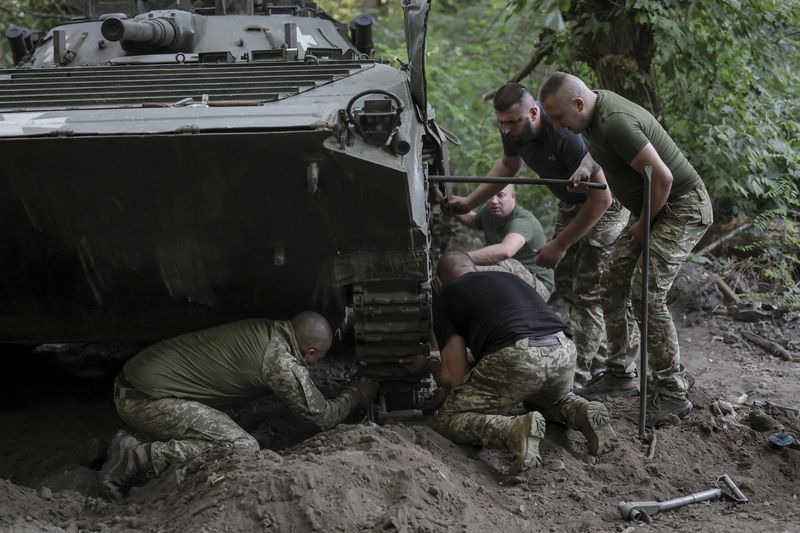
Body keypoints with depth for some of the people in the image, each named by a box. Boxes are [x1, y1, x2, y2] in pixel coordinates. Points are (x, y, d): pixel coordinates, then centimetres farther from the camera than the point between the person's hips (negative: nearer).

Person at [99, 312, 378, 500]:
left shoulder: (265, 329, 12)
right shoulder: (282, 362, -13)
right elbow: (323, 417, 0)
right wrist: (356, 394, 17)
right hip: (146, 401, -9)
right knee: (243, 448, -13)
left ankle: (132, 453, 10)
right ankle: (137, 458, -14)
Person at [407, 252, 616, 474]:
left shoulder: (447, 296, 17)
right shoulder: (508, 277, 33)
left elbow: (454, 375, 12)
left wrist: (429, 364, 34)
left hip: (516, 358, -6)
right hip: (563, 351, 6)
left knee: (446, 420, 11)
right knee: (556, 400, 40)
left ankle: (515, 430, -17)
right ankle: (584, 412, 5)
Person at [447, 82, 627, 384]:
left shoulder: (566, 135, -37)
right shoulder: (515, 130, -12)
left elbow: (601, 198, -31)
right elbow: (508, 165, 14)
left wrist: (560, 245, -24)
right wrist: (469, 203, 6)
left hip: (604, 206, -9)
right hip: (571, 203, 9)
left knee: (588, 291, -12)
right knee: (566, 284, 14)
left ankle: (578, 376, -9)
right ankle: (600, 354, 29)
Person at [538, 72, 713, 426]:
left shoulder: (615, 123, -28)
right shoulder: (594, 109, 3)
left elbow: (662, 177, -29)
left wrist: (643, 223, -15)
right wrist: (588, 166, 7)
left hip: (682, 208, -10)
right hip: (651, 209, 10)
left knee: (647, 294, -17)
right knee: (614, 286, 8)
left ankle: (673, 393, -10)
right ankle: (621, 375, 19)